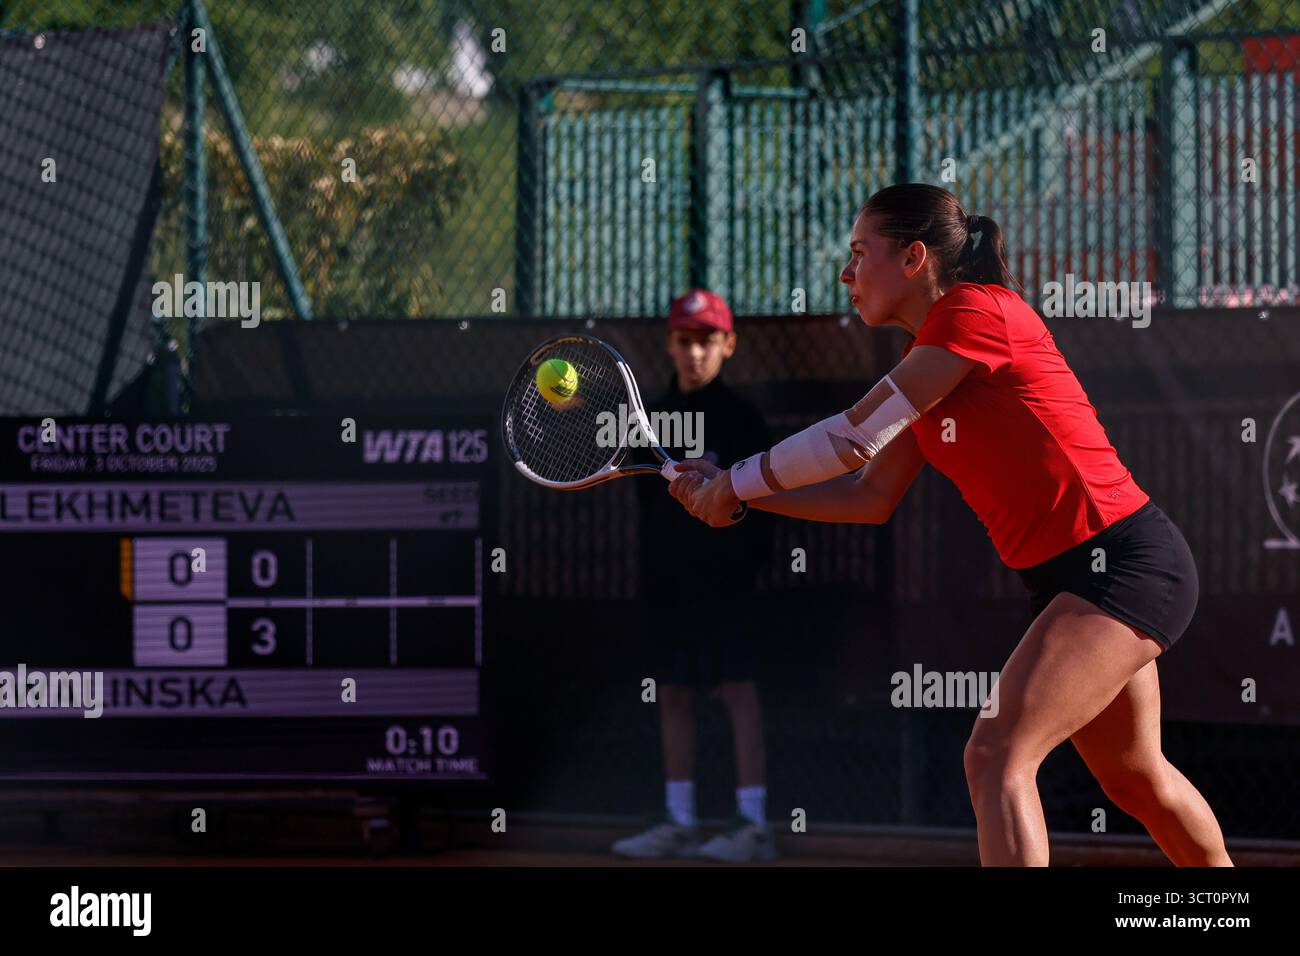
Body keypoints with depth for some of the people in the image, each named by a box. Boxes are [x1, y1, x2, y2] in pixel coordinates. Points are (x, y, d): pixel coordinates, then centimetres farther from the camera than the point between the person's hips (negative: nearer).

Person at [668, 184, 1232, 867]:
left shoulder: (978, 310, -14)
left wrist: (736, 483, -4)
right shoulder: (926, 360, 15)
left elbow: (854, 437, -16)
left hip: (1122, 561, -10)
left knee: (996, 754, -21)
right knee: (1135, 781, 21)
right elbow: (872, 497, 15)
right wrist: (731, 495, 9)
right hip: (1064, 578, 10)